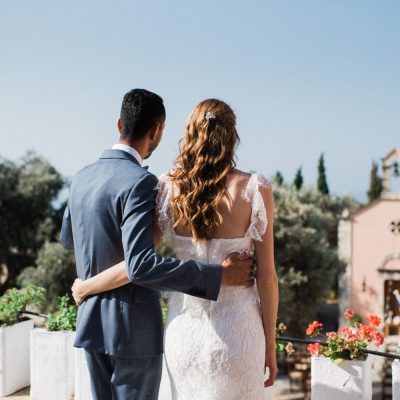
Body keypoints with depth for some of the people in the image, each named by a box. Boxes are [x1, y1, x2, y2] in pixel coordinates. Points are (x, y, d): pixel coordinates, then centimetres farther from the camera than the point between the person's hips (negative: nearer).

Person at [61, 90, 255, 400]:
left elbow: (68, 239, 22)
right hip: (133, 328, -8)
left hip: (92, 322, 8)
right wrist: (219, 275, -26)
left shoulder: (83, 178, 5)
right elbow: (140, 266, -29)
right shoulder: (139, 181, -20)